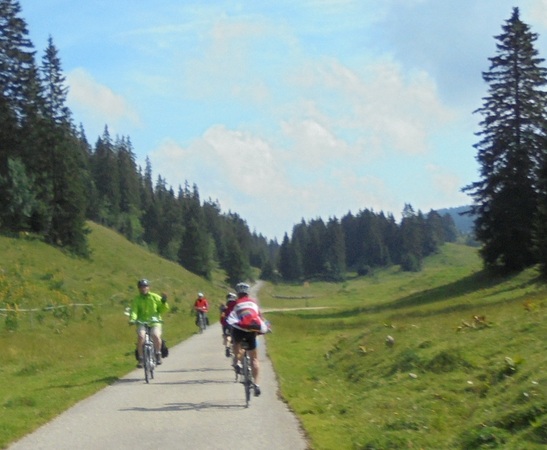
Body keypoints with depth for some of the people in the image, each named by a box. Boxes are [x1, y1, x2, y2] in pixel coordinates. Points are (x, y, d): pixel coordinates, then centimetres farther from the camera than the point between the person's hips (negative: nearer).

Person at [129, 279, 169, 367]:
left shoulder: (155, 297, 5)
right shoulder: (136, 300, 4)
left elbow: (163, 310, 7)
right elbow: (134, 311, -9)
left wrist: (164, 302, -12)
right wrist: (132, 319, -28)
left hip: (155, 322, 0)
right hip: (142, 322, 0)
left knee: (156, 336, -29)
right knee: (141, 336, -28)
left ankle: (158, 354, -3)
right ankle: (140, 358, -14)